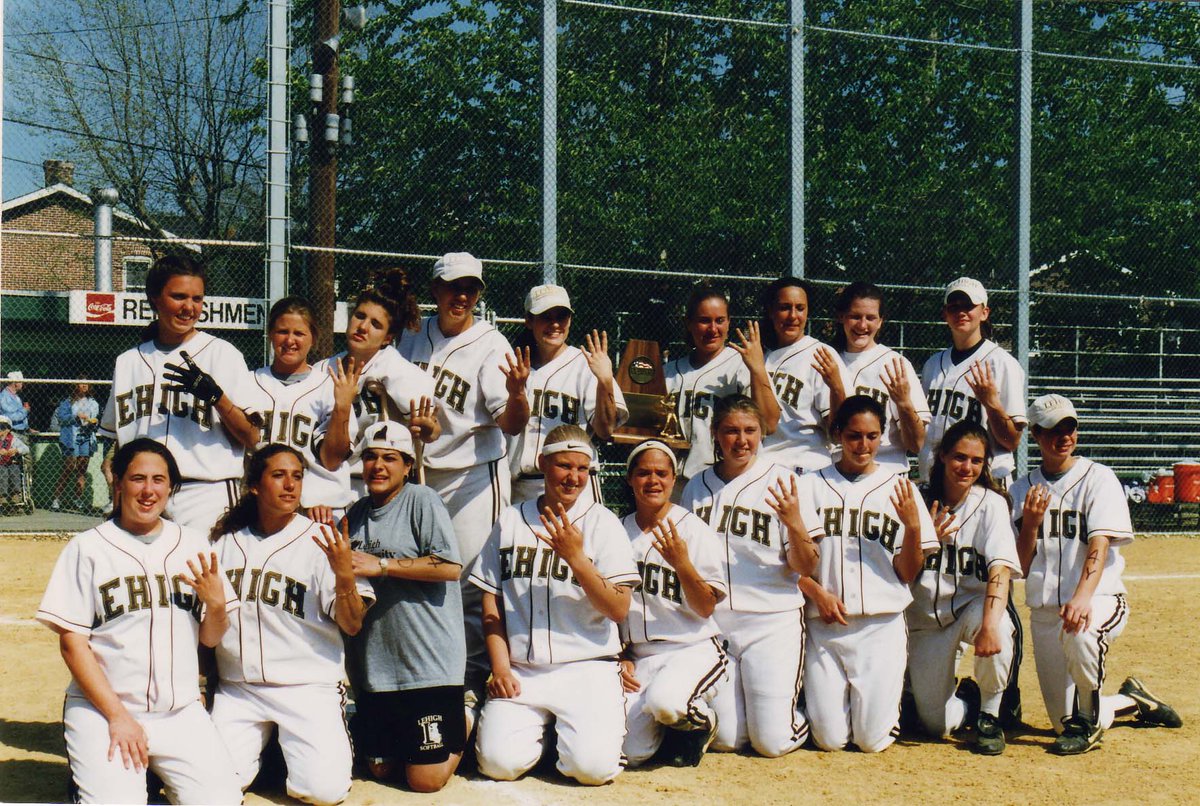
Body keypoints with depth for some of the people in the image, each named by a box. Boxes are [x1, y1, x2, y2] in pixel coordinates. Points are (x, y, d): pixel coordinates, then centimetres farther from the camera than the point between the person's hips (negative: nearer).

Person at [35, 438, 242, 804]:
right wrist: (117, 716, -12)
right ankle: (90, 772, 6)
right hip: (100, 709, -3)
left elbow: (210, 638, 12)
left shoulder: (193, 546, 10)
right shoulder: (87, 548, -1)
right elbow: (72, 642, -5)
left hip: (181, 712, 4)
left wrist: (215, 603, -11)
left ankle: (153, 771, 11)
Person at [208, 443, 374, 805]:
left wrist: (345, 574, -25)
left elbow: (352, 625, -9)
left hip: (308, 687, -3)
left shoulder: (321, 541, -3)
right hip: (236, 688, 3)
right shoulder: (226, 541, 8)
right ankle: (263, 744, 19)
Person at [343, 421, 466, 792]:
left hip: (428, 662, -7)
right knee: (381, 769, 13)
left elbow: (451, 567, -16)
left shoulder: (421, 500, -5)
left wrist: (380, 565, -16)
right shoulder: (357, 513, 14)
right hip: (373, 665, 7)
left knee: (425, 780, -6)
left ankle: (461, 723, 21)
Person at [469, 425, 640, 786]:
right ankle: (543, 728, 14)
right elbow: (491, 602, 11)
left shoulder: (603, 523, 1)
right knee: (498, 762, -19)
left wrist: (575, 557, -17)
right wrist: (500, 667, -1)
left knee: (593, 765, -23)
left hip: (587, 667, -2)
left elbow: (618, 610, -8)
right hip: (520, 671, 2)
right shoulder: (511, 520, 10)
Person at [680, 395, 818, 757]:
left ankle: (800, 706, 22)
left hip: (773, 620, -3)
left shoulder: (782, 482, -3)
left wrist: (794, 524, -22)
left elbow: (805, 568, -6)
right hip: (713, 620, 3)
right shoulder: (697, 487, 8)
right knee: (725, 738, -2)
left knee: (772, 741, -10)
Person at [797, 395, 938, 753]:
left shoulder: (899, 490, 8)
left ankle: (884, 696, 24)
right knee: (829, 738, -6)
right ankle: (833, 695, 27)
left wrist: (913, 526, -12)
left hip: (882, 625, 0)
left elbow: (907, 573, 5)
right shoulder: (811, 485, 8)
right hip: (825, 625, 0)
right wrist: (817, 592, -13)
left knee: (873, 739, -8)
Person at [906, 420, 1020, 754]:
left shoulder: (991, 504, -9)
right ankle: (968, 699, 28)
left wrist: (989, 623, -41)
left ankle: (989, 715, -11)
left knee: (995, 626, -38)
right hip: (926, 615, 1)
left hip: (973, 605, -1)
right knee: (936, 724, -10)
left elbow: (1000, 567, -24)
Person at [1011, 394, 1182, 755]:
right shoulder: (1023, 491, 9)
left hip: (1100, 599, -4)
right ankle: (1131, 702, 34)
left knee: (1078, 631, -41)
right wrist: (1030, 523, -13)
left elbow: (1100, 545, -18)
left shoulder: (1098, 478, -3)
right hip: (1043, 610, 4)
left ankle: (1090, 721, -15)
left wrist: (1082, 597, -35)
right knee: (1063, 722, 3)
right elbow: (1020, 568, 5)